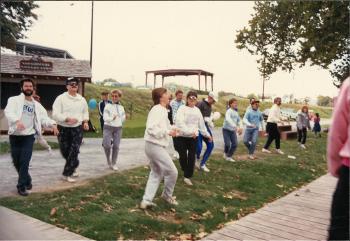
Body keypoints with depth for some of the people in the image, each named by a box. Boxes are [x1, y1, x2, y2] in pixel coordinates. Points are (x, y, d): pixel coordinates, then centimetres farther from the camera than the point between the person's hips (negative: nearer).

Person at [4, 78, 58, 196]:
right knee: (16, 162, 9)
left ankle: (22, 186, 4)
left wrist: (53, 124, -18)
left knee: (24, 162, -6)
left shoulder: (37, 105, 11)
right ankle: (27, 180, 32)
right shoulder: (14, 100, 1)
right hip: (15, 136, 0)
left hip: (28, 136, 0)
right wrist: (17, 120, -38)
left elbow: (44, 118, 4)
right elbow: (8, 112, -17)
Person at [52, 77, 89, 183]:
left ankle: (67, 173, 2)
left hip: (77, 128, 2)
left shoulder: (82, 99, 8)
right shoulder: (61, 98, -7)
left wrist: (85, 121, 5)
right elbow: (55, 114, -15)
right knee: (65, 151, 8)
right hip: (63, 129, -2)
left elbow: (85, 112, 22)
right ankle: (73, 167, 35)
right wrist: (67, 119, -25)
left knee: (74, 151, -8)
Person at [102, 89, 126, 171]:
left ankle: (114, 163, 14)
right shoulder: (108, 106, -3)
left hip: (118, 128, 3)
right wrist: (111, 118, -26)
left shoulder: (121, 107, 8)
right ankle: (108, 159, 18)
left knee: (116, 146, 1)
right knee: (107, 145, -12)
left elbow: (123, 119, 17)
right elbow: (105, 117, -11)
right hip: (108, 127, -3)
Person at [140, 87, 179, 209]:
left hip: (154, 146, 11)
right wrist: (168, 132, -23)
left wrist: (171, 129, 3)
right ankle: (167, 195, 22)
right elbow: (151, 128, -27)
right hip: (155, 146, -11)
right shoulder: (158, 110, -17)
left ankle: (146, 201, 18)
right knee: (172, 172, 1)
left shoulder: (161, 110, 14)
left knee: (156, 173, 18)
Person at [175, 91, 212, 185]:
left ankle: (187, 176, 6)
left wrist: (207, 135, 22)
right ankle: (186, 171, 31)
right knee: (183, 156, 3)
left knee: (191, 157, -1)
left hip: (193, 137, 4)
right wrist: (190, 132, -29)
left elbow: (201, 124, 20)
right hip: (182, 136, -4)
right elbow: (180, 122, -20)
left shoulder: (197, 110, 12)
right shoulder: (182, 108, -6)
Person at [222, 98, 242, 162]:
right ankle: (225, 153, 20)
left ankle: (229, 157, 17)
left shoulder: (236, 112, 5)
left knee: (235, 144, 0)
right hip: (226, 130, -6)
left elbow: (239, 120, 17)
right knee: (227, 144, -12)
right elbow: (228, 120, -36)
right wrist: (235, 127, -47)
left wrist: (240, 128, 1)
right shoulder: (229, 111, -18)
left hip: (233, 131, 6)